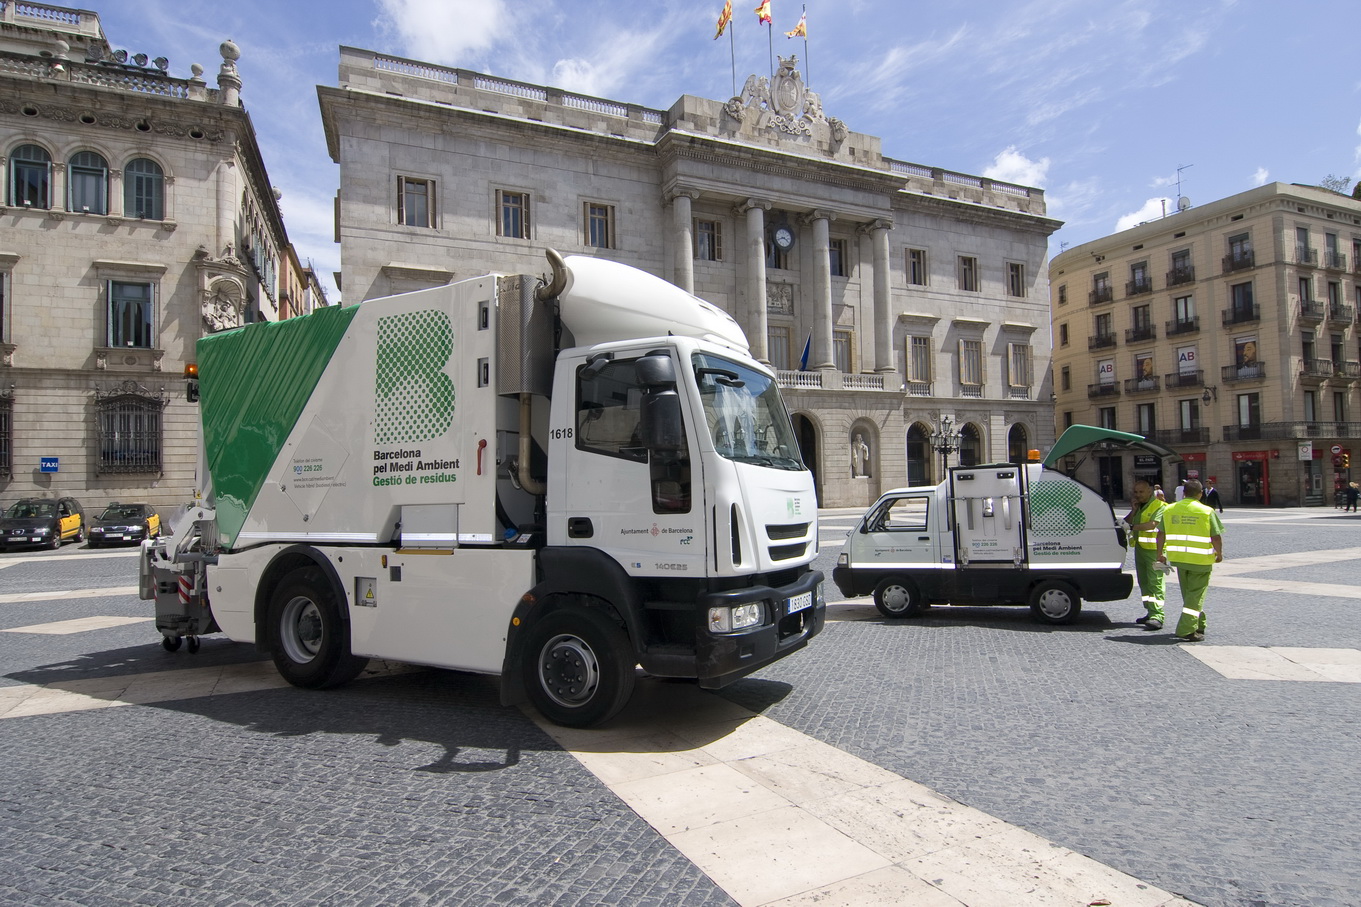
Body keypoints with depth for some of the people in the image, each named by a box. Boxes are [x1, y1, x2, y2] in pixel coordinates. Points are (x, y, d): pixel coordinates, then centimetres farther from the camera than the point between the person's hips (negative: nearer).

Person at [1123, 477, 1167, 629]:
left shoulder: (1160, 506, -7)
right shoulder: (1139, 506, 18)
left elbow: (1153, 524, -21)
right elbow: (1126, 522, 12)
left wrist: (1132, 527, -23)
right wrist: (1134, 510, 0)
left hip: (1154, 548, -8)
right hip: (1139, 547, 8)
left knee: (1155, 581, -12)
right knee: (1144, 582, 12)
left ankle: (1157, 616, -16)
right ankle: (1150, 612, 20)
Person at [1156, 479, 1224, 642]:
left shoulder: (1169, 510, 3)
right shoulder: (1207, 512, -9)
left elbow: (1161, 534, 5)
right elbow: (1216, 537, -9)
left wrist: (1160, 554, 14)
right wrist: (1219, 554, 7)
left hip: (1179, 558, 4)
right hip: (1201, 560, -4)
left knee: (1188, 593, 19)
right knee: (1196, 594, 0)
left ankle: (1198, 625, 33)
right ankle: (1187, 631, -6)